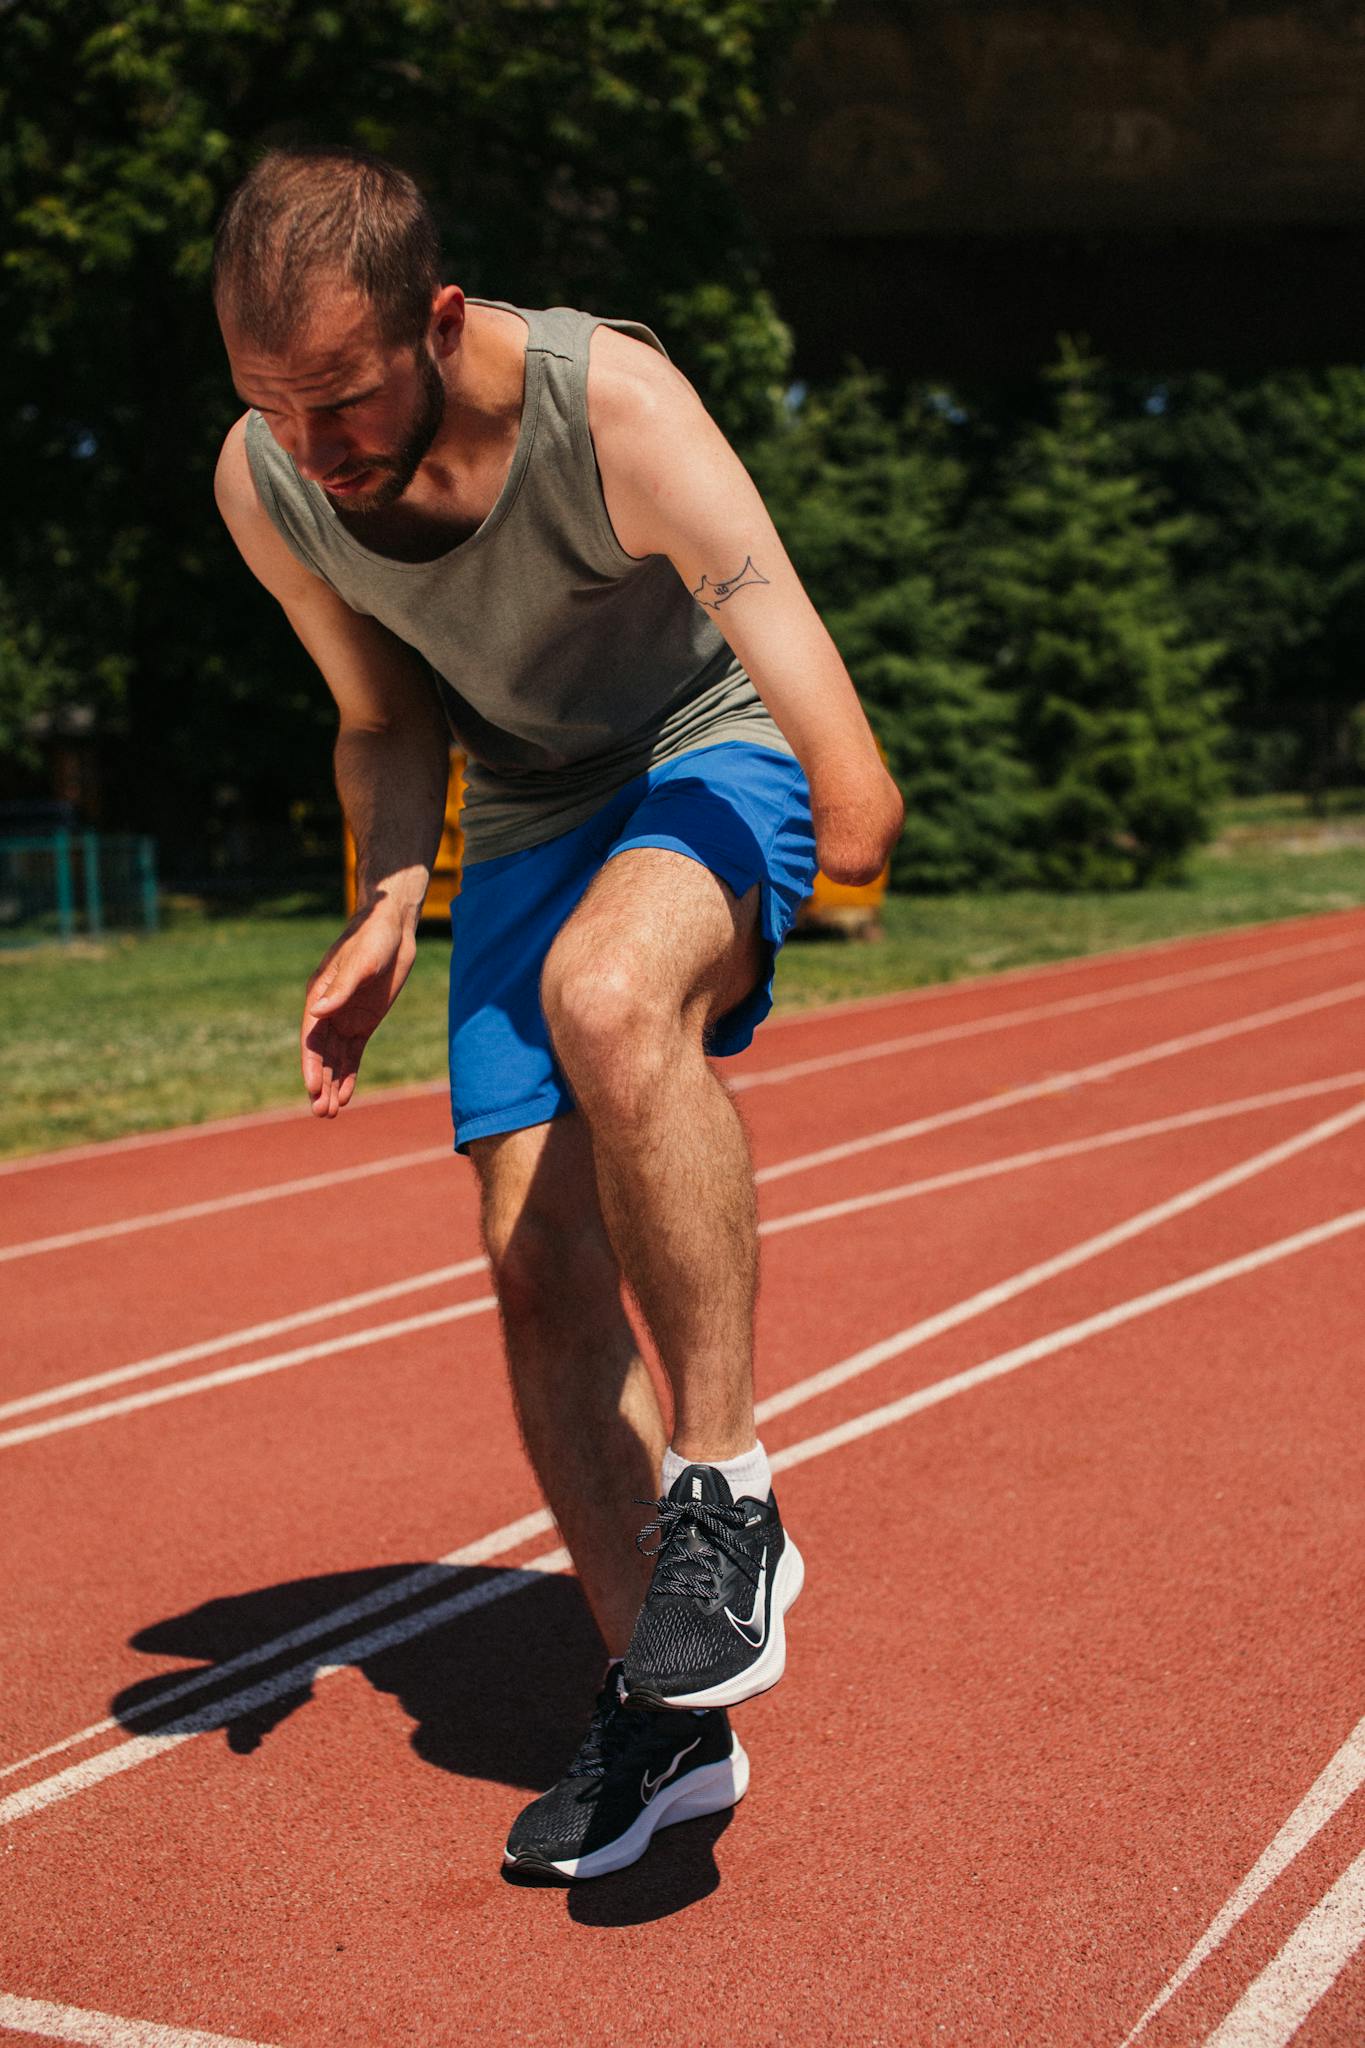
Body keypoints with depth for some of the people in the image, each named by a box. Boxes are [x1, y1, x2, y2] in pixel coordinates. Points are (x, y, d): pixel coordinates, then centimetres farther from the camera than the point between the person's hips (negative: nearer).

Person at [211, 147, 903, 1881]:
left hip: (709, 759, -5)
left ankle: (723, 1497, -24)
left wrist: (850, 804, -49)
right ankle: (665, 1719, 10)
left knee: (606, 995, -40)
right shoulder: (263, 482, -13)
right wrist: (384, 906, -11)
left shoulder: (613, 406, -29)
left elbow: (859, 806, -33)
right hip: (524, 818, 5)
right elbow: (386, 721, 3)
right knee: (537, 1265, -5)